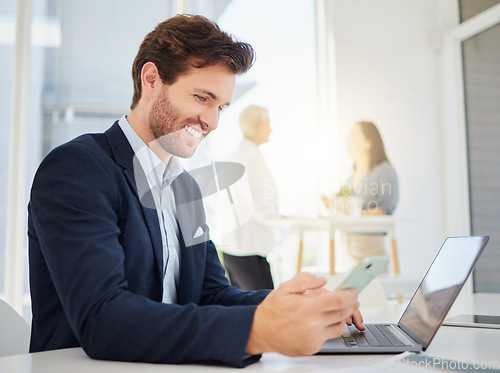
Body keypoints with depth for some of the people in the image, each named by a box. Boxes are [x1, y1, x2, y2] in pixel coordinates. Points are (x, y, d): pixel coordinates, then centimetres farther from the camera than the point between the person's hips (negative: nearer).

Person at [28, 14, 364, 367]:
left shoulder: (186, 188, 13)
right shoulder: (73, 170, -13)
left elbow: (212, 293, 10)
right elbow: (99, 320, -24)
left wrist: (299, 306, -8)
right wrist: (256, 331, -34)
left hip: (171, 364, 6)